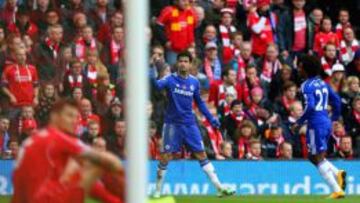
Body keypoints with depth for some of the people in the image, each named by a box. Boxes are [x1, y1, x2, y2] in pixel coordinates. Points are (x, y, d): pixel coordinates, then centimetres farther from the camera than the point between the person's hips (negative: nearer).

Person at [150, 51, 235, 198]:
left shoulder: (194, 82, 5)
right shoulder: (171, 79, -7)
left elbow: (199, 102, 17)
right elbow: (158, 85, -28)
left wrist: (210, 118, 12)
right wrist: (152, 79, -50)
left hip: (190, 125, 3)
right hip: (172, 124, -3)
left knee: (202, 155, 3)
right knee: (165, 157, -3)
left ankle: (219, 188, 4)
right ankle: (157, 191, 10)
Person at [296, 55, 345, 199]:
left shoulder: (307, 86, -12)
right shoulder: (322, 83, 12)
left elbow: (310, 106, -23)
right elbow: (336, 100, 15)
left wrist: (300, 122, -12)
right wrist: (335, 118, 26)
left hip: (316, 124, -8)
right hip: (326, 123, 8)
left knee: (318, 159, -2)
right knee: (314, 157, 20)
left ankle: (337, 190, -9)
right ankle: (337, 173, -1)